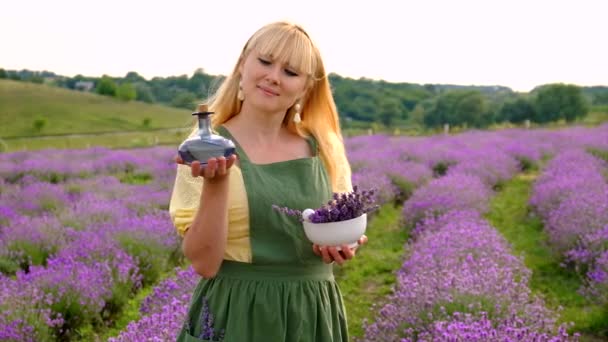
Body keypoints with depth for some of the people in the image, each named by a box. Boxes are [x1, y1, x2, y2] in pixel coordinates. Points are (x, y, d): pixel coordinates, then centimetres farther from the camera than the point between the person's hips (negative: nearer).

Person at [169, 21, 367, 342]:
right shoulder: (206, 150, -9)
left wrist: (342, 245, -9)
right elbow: (204, 263, -14)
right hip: (237, 315, -3)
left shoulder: (324, 149, 0)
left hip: (312, 315, 4)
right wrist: (215, 183, -26)